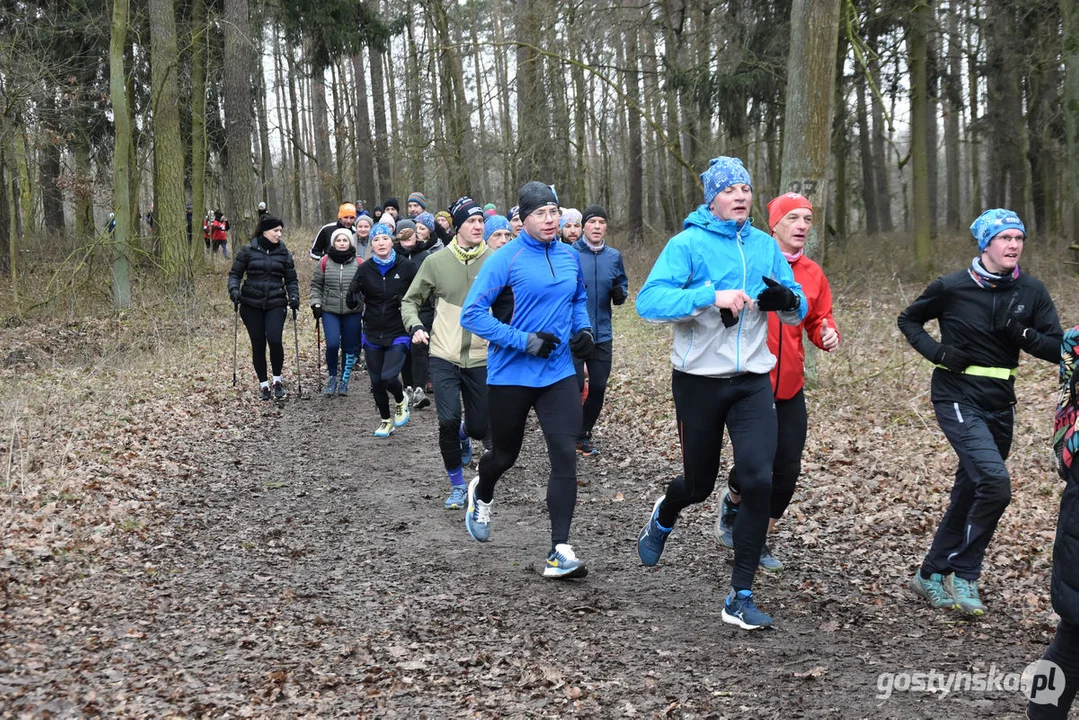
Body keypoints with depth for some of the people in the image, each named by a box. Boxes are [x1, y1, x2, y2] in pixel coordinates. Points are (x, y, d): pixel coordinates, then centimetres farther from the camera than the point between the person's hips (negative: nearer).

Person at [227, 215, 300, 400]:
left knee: (275, 340, -17)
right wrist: (234, 289, -12)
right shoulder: (248, 251, 3)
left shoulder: (284, 253, 7)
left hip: (276, 304, 0)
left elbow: (291, 279, 12)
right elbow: (235, 273, 6)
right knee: (258, 345, 3)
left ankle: (277, 380, 4)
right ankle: (263, 384, 19)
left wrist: (293, 296, -5)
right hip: (251, 305, 0)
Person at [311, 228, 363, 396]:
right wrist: (316, 303, 0)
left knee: (350, 348, 5)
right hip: (330, 311, -1)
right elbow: (316, 285, 10)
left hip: (352, 312, 1)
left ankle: (344, 381, 21)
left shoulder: (359, 263, 1)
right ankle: (331, 376, 10)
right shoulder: (324, 262, 2)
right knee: (332, 344, -14)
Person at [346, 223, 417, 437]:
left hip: (398, 334, -3)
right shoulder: (365, 269, -1)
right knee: (376, 381, 10)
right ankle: (386, 420, 33)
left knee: (388, 377, -18)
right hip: (372, 335, 3)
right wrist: (354, 293, -21)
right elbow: (351, 303, 1)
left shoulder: (406, 266, -7)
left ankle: (401, 401, 16)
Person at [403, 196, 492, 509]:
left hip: (481, 358, 1)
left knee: (479, 427, 6)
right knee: (448, 420, -14)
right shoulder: (436, 262, -2)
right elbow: (410, 301, 9)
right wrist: (416, 326, -10)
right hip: (444, 357, 0)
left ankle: (464, 435, 47)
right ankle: (457, 485, 8)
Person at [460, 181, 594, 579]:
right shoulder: (505, 260, -12)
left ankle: (559, 552, -5)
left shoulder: (570, 257, 4)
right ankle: (481, 495, 51)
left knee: (565, 455, -10)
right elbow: (472, 314, -15)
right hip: (510, 375, -3)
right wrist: (525, 341, -21)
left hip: (559, 374, 3)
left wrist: (583, 329, 2)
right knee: (505, 454, 15)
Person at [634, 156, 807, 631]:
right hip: (700, 381, -3)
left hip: (752, 382, 3)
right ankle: (663, 518, 50)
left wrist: (788, 300, -11)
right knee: (699, 484, 11)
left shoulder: (765, 246, 7)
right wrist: (712, 296, -32)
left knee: (758, 479, -12)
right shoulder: (688, 244, -8)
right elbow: (649, 301, -21)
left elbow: (798, 313, 13)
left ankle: (740, 598, 0)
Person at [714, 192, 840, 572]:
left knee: (787, 470, 6)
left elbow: (818, 321, 15)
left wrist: (828, 335, -6)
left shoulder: (813, 274, 7)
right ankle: (732, 503, 28)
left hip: (790, 385, 5)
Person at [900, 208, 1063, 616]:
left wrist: (1023, 334, -18)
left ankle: (931, 575, 28)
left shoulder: (1031, 292, 0)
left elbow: (1058, 349, 0)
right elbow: (909, 321, 6)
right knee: (995, 483, -22)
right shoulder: (952, 287, -9)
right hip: (958, 401, -5)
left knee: (970, 494, 12)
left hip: (1000, 406, 5)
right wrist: (937, 351, -10)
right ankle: (964, 574, -5)